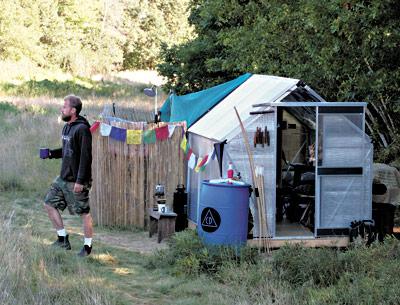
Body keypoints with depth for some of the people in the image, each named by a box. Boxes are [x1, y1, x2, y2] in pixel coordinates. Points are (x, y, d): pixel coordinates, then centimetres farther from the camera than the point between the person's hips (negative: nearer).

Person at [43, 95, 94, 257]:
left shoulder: (82, 129, -18)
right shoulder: (67, 127, 11)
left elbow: (86, 156, -21)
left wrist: (80, 181, -23)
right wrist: (51, 153, 4)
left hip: (76, 181, -10)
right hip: (63, 178, 10)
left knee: (84, 213, 1)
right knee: (49, 204, 11)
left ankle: (87, 246, 12)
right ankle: (63, 239, 20)